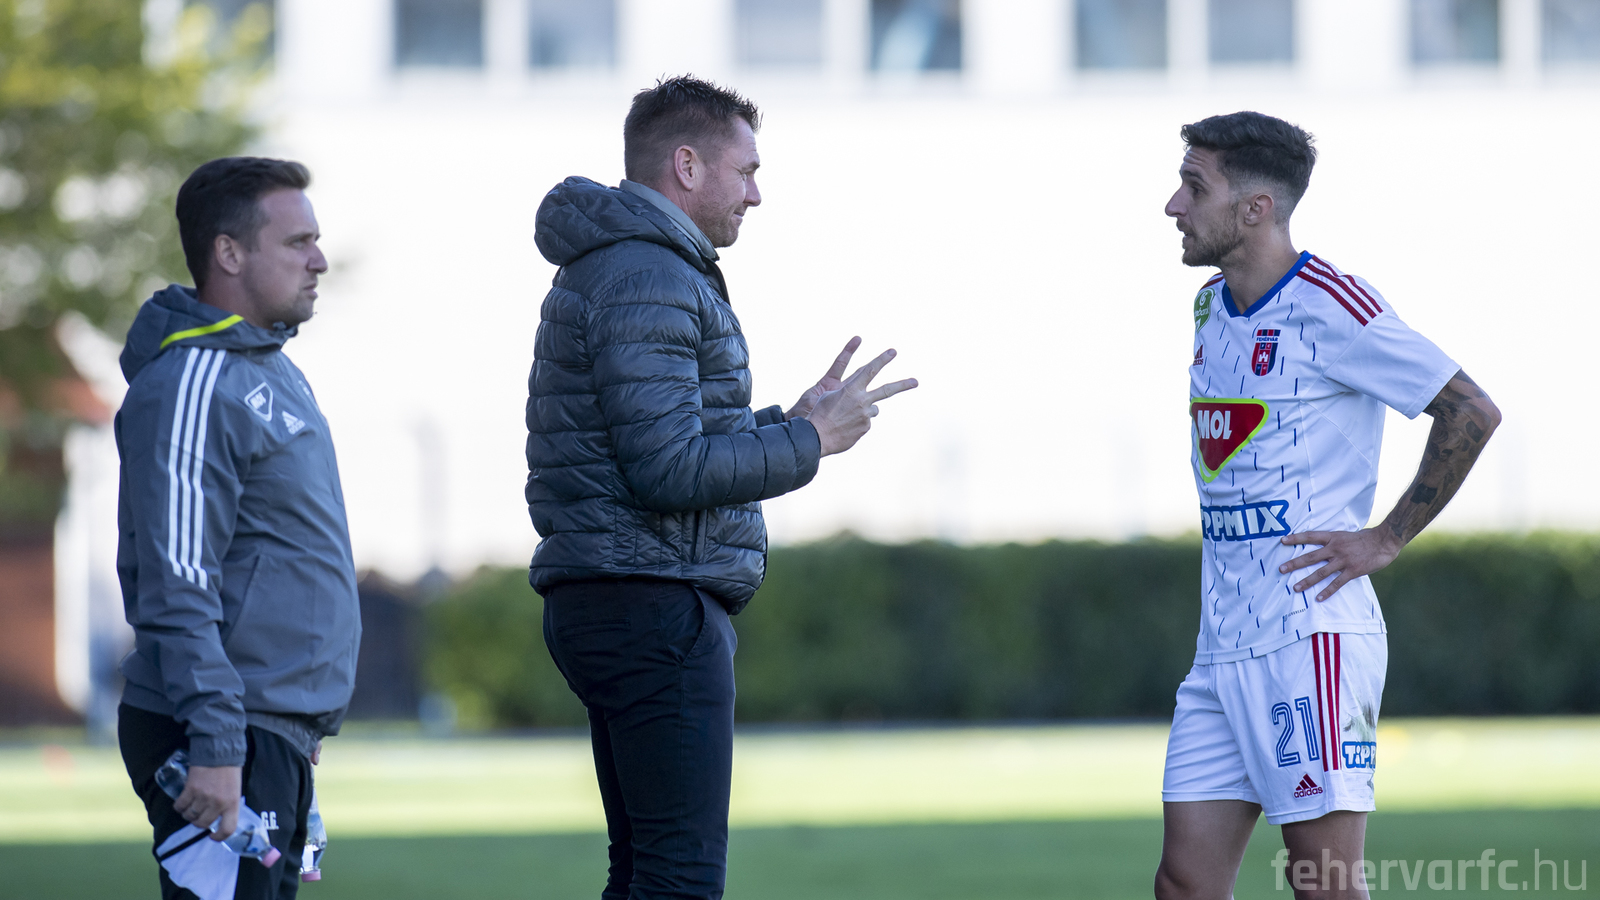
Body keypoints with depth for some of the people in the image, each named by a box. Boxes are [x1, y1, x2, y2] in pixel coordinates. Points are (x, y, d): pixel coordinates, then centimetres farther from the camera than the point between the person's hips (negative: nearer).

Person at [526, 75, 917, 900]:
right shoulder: (647, 278, -14)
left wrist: (792, 422, 16)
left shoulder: (615, 269, 21)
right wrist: (808, 442, -12)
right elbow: (666, 470, -21)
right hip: (656, 605, -11)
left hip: (614, 606, 11)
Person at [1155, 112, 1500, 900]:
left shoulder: (1328, 306, -11)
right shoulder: (1212, 306, 14)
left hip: (1312, 635, -8)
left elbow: (1472, 412, -12)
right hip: (1222, 642, 8)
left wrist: (1387, 539, -11)